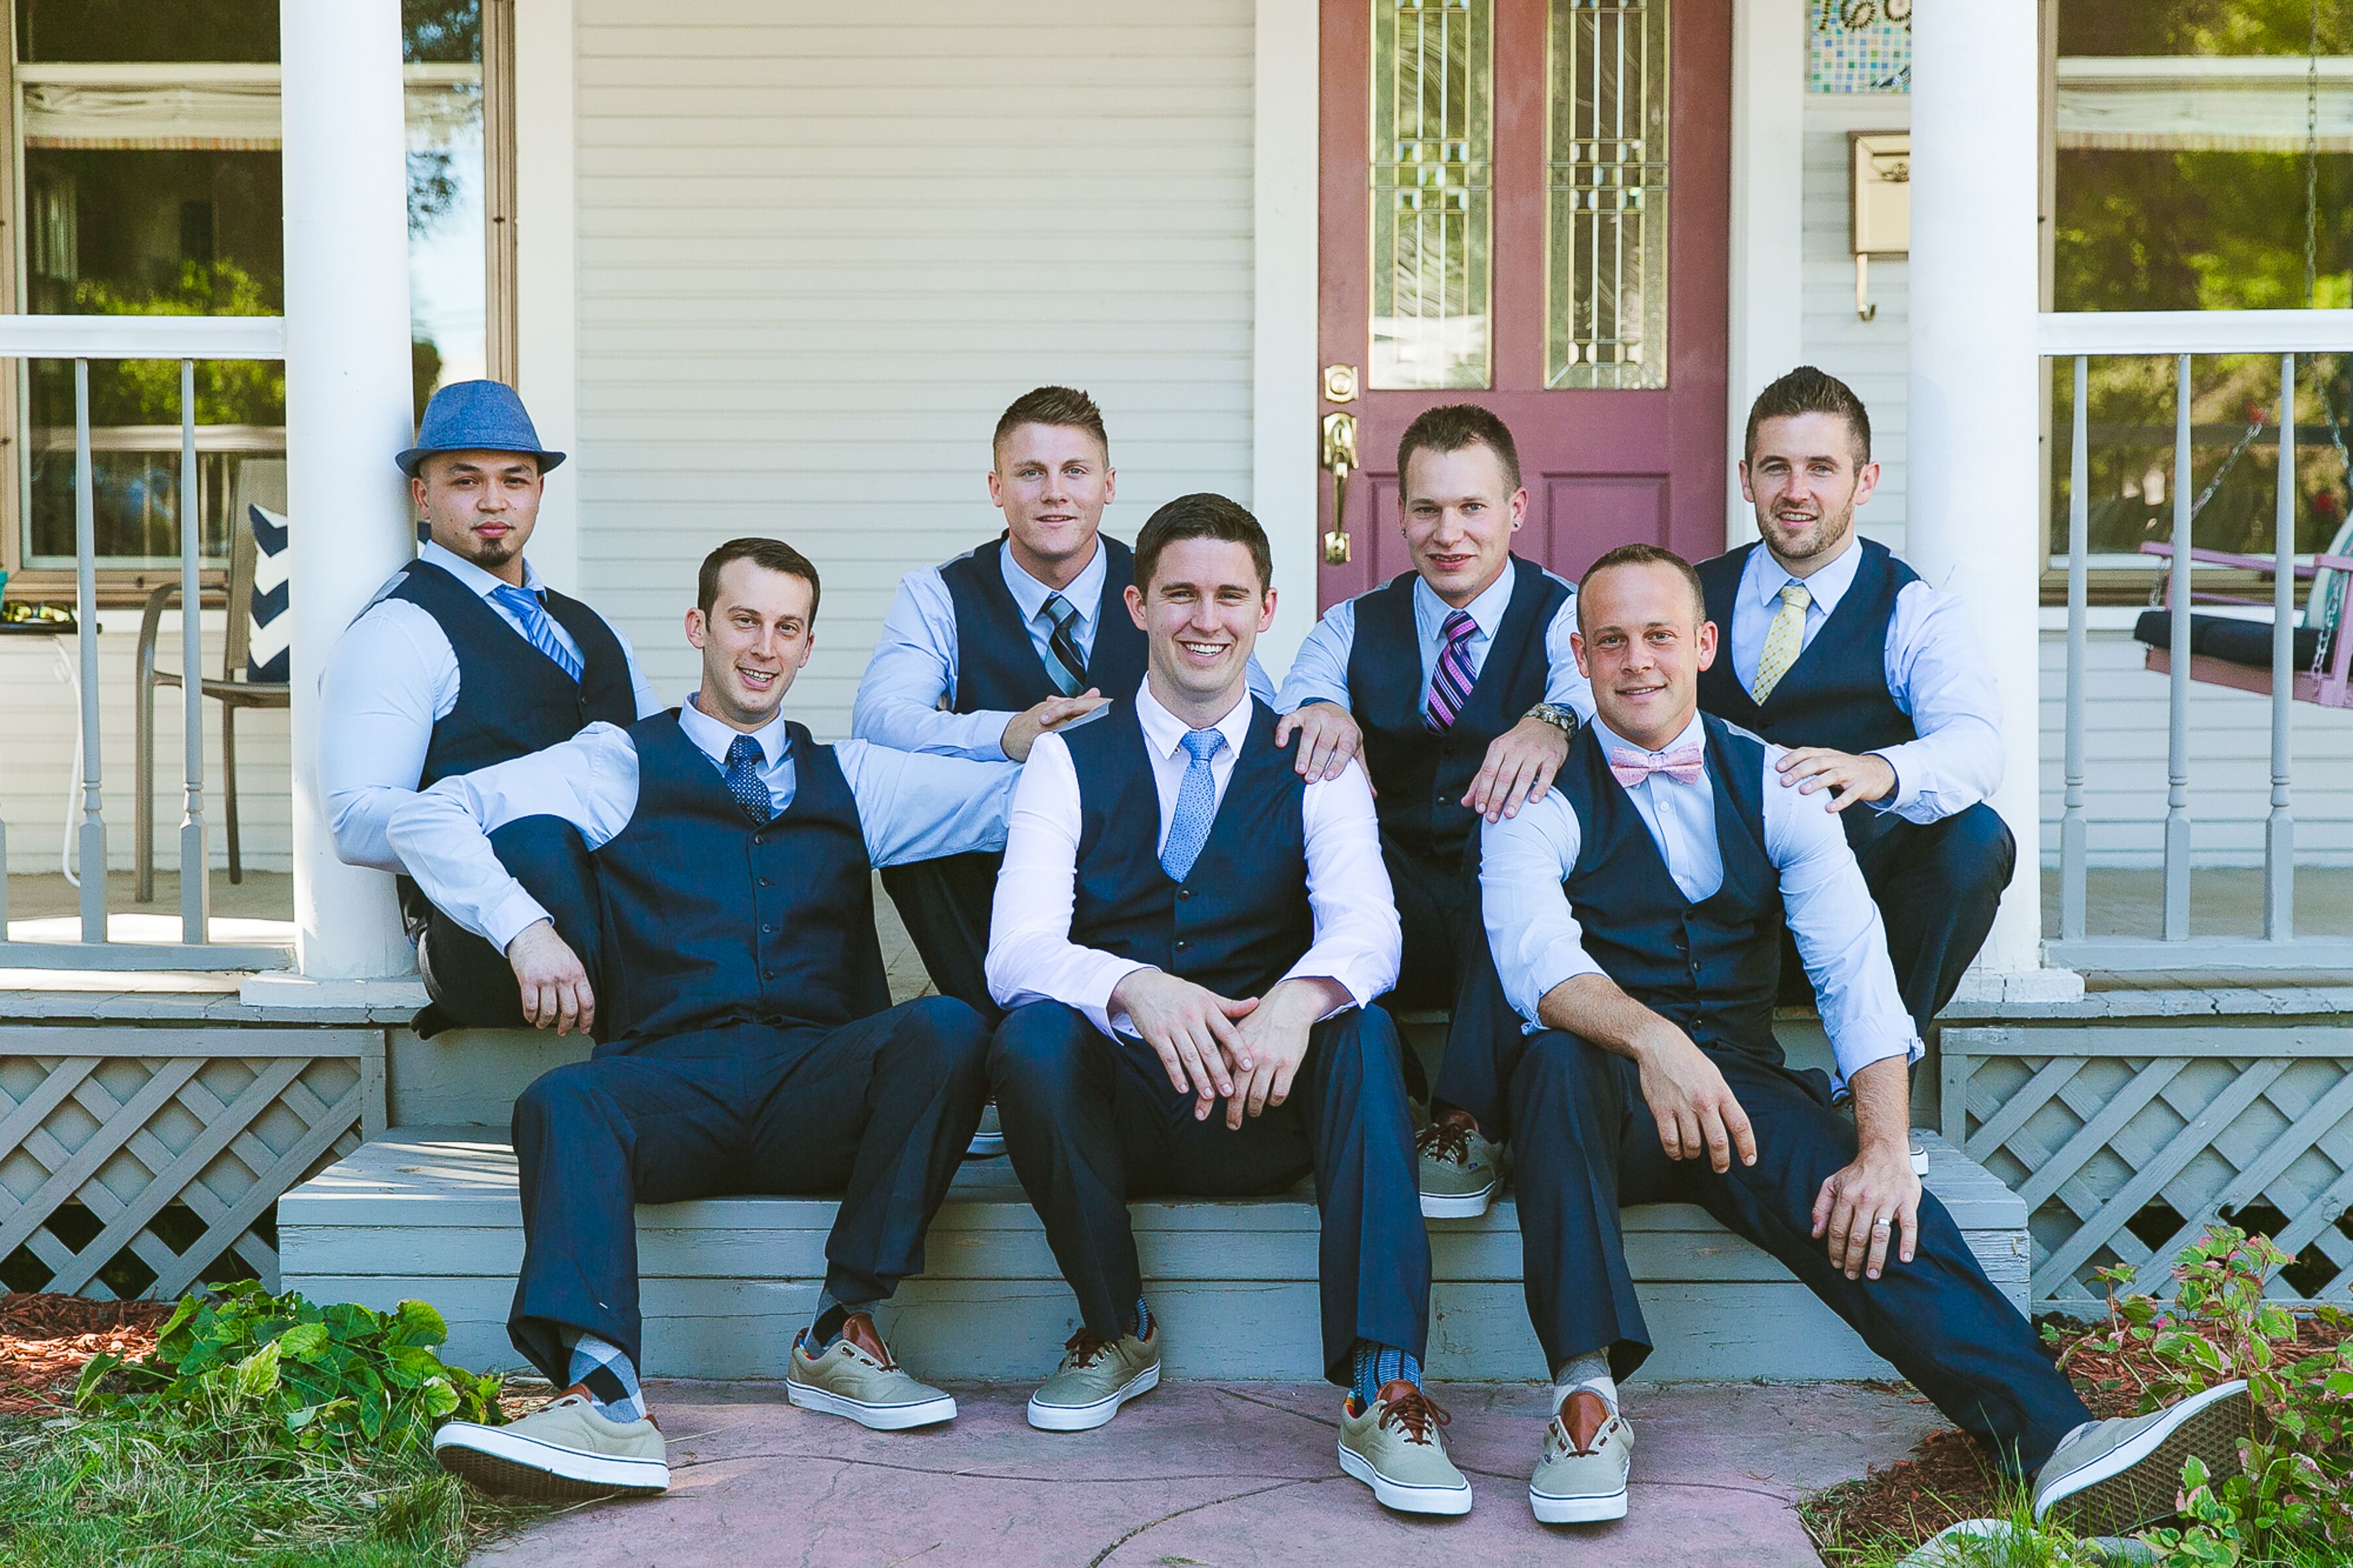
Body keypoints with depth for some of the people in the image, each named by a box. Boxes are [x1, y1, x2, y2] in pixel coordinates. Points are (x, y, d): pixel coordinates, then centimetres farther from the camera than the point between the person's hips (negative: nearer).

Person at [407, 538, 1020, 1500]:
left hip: (823, 1086, 2)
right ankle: (602, 1398, -51)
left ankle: (840, 1336, -23)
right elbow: (430, 817, 7)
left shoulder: (848, 780, 25)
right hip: (673, 1080, -1)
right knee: (564, 1102, -34)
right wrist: (525, 929, -7)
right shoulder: (622, 764, 17)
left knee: (944, 1029, -29)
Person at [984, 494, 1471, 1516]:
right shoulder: (1070, 761, 5)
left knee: (1364, 1029, -31)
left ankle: (1383, 1395, -34)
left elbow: (1366, 928, -12)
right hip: (1117, 1103, 0)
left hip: (1270, 1102, 0)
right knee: (1031, 1036, -31)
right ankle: (1116, 1328, -6)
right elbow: (1017, 952, -10)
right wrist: (1138, 989, -33)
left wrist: (1297, 1001, -37)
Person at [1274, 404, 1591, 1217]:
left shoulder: (1564, 617, 3)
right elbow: (1297, 701, -8)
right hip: (1393, 920, 2)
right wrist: (1319, 713, -33)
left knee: (1524, 812, -34)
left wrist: (1553, 723, -46)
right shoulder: (1353, 627, 12)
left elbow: (1592, 687, -21)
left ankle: (1469, 1117, -33)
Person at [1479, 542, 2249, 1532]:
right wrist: (1650, 1039, -42)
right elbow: (1536, 962, -19)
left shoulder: (1771, 782, 8)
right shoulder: (1543, 793, 1)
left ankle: (2058, 1448, -43)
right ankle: (1585, 1394, -39)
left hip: (1738, 1090, 2)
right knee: (1557, 1059, -37)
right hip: (1598, 1100, -2)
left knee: (1875, 1214, -28)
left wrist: (1885, 1148, -22)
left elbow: (1853, 968, -5)